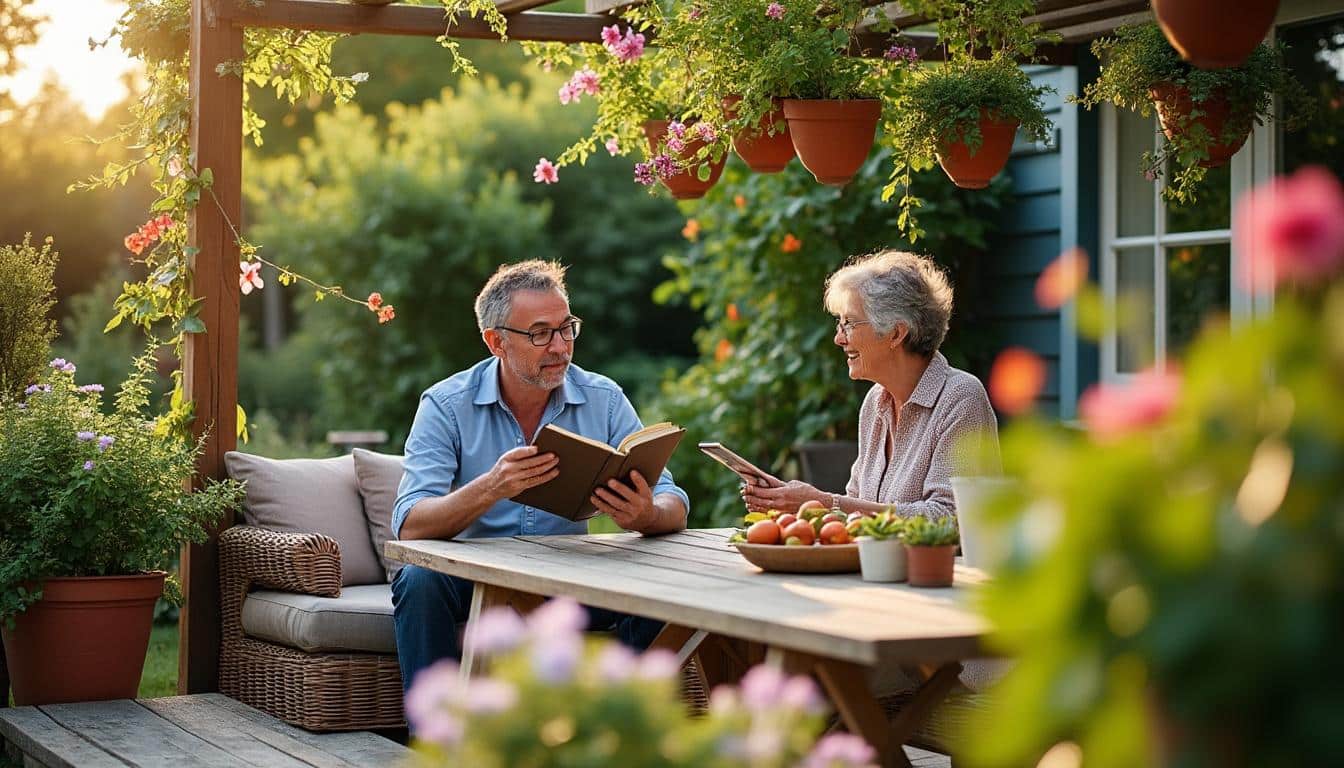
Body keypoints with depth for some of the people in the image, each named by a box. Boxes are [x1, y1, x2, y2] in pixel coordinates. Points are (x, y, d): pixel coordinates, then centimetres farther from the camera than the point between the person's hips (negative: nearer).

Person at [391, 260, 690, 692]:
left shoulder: (603, 400, 0)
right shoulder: (446, 405, -8)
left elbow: (674, 506, -5)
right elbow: (409, 526, -19)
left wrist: (647, 517, -31)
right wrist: (490, 489, -38)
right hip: (475, 581, -2)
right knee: (419, 579, -32)